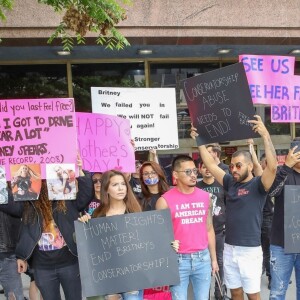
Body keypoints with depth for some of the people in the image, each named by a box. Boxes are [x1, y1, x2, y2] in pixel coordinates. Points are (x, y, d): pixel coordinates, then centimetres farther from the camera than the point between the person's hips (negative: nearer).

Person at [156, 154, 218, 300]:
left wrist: (213, 258, 13)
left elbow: (209, 229, 12)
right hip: (178, 260, -3)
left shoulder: (205, 196, 4)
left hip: (203, 258, 4)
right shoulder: (165, 200, -9)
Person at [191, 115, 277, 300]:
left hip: (250, 250, -5)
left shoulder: (258, 185, -9)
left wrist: (265, 135, -33)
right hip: (229, 249, 5)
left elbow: (272, 166, -27)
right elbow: (211, 164, 9)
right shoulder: (231, 183, 6)